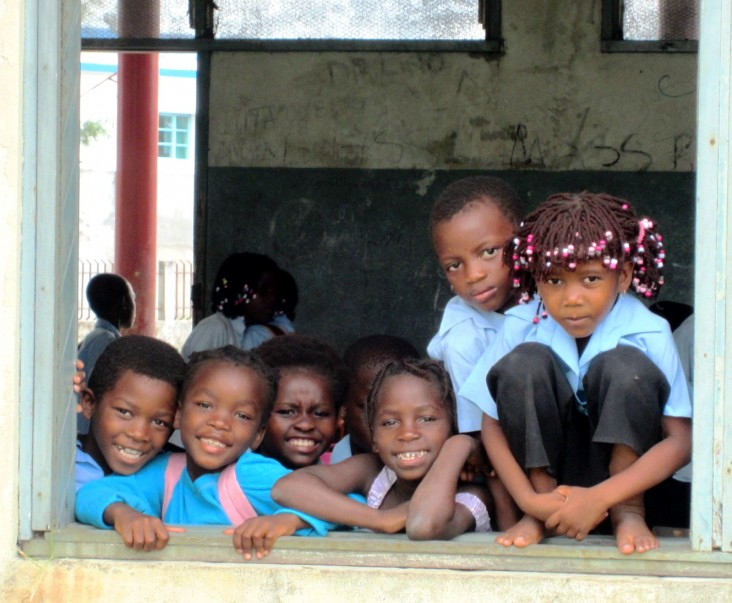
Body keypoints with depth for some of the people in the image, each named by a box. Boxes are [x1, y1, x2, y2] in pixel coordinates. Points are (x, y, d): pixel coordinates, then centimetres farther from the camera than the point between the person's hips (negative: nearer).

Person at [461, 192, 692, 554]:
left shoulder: (650, 334, -16)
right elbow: (492, 426, -6)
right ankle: (543, 508, -12)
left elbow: (681, 440, -19)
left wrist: (599, 497, -30)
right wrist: (529, 499, -23)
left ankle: (629, 510, -14)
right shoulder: (522, 326, -11)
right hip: (546, 466, 2)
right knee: (525, 362, -24)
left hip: (622, 469, -1)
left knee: (625, 364, -27)